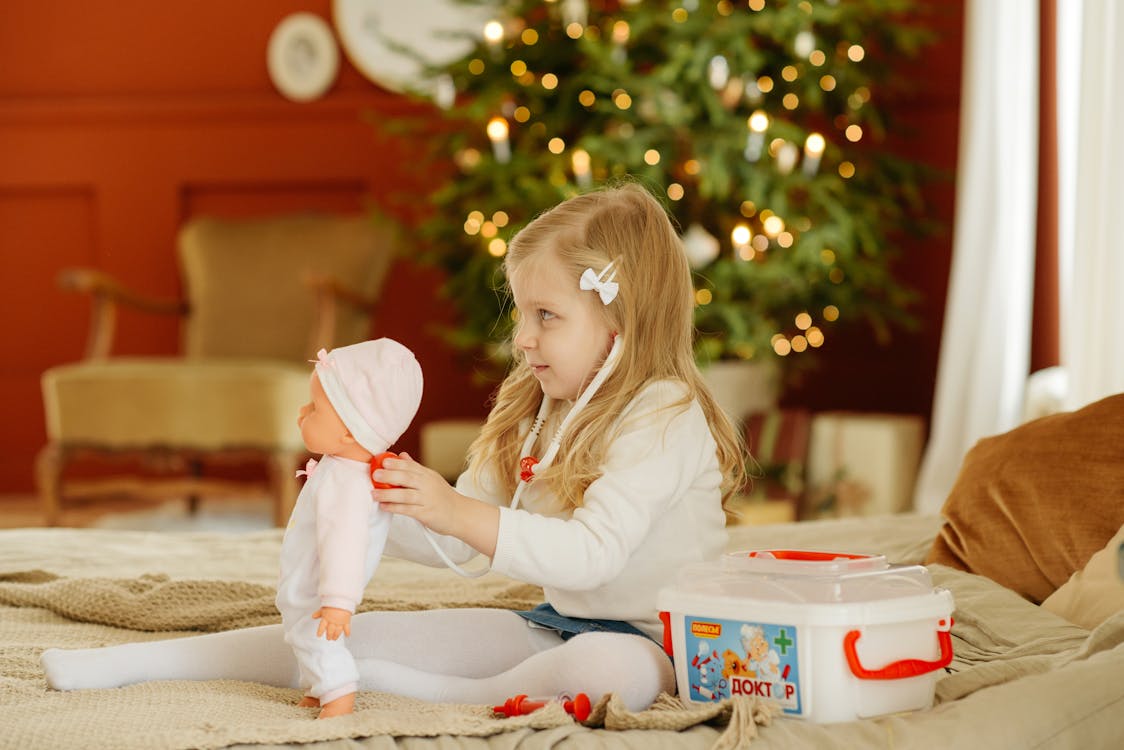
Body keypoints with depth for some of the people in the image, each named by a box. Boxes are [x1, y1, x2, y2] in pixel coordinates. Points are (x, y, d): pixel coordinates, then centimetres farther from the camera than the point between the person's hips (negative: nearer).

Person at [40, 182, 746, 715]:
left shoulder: (666, 418, -17)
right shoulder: (534, 413, 10)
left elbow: (593, 554, -31)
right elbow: (449, 543, 9)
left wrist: (458, 512, -40)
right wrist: (379, 502, -11)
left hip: (649, 638, -7)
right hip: (552, 623, 7)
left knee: (611, 672, -42)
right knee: (370, 630, -2)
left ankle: (385, 685, -29)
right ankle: (138, 662, 4)